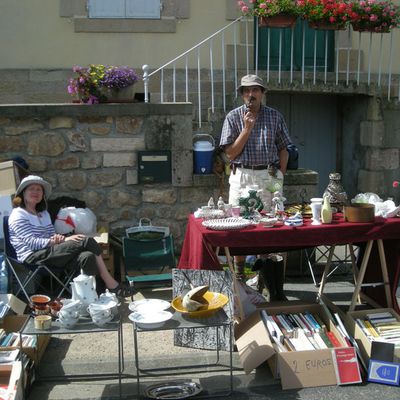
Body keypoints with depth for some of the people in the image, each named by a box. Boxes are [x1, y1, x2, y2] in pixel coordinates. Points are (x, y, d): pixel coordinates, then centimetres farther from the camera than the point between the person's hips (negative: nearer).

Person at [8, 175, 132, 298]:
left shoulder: (44, 213, 24)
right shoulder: (18, 215, -1)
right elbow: (32, 242, -13)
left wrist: (58, 238, -9)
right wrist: (64, 240, -21)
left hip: (49, 253, 7)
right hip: (33, 257, -7)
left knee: (87, 257, -25)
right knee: (86, 241, -22)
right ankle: (111, 284, -18)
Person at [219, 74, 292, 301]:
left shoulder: (275, 116, 8)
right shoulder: (233, 117, 4)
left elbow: (283, 149, 11)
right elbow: (231, 153, -2)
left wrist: (280, 176, 0)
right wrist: (247, 129, -10)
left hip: (269, 177, 0)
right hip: (242, 177, 0)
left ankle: (274, 286, 5)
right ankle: (239, 278, 15)